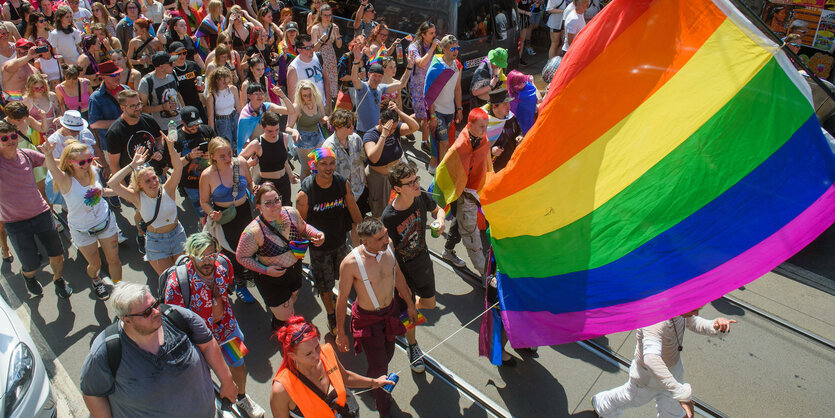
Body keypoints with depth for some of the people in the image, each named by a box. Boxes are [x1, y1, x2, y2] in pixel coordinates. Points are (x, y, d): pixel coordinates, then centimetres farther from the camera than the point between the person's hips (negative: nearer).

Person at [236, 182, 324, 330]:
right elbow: (242, 257, -16)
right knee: (285, 317, 7)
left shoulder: (291, 213, -17)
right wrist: (265, 270, -26)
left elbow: (303, 228, 3)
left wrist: (316, 234, -18)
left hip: (295, 271, 5)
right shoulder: (253, 232, -29)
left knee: (291, 304, 29)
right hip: (271, 280, -5)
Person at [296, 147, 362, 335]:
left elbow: (353, 209, 1)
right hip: (319, 247, -4)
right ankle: (331, 315, 37)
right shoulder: (304, 194, -26)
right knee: (325, 285, 11)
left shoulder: (343, 184, -14)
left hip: (340, 241, 4)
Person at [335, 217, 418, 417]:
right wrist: (340, 332, -7)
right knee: (379, 368, 5)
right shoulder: (350, 263, -31)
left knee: (388, 354, 23)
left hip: (390, 311, 5)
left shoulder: (388, 246, -16)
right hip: (368, 320, -5)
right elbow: (342, 299, -16)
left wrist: (410, 304, 13)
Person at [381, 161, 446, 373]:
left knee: (429, 304, 23)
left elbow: (438, 210, 6)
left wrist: (440, 220, -16)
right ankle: (413, 346, 42)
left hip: (423, 260, 5)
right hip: (402, 269, -5)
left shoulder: (422, 198, -16)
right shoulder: (388, 217, -31)